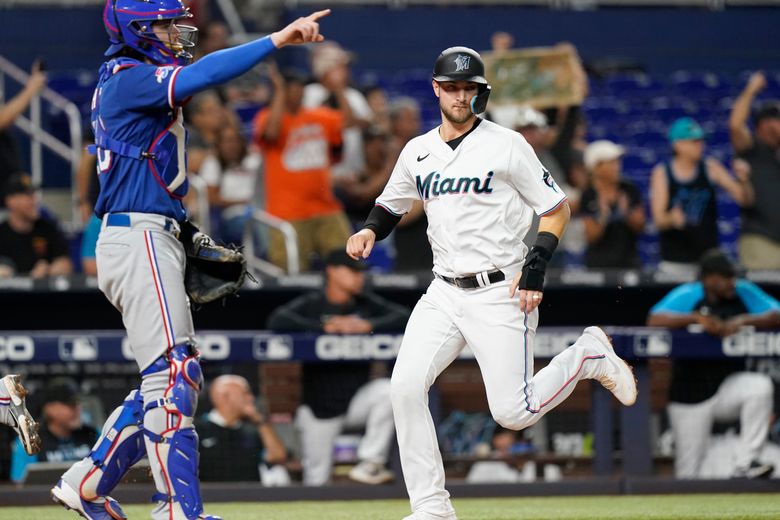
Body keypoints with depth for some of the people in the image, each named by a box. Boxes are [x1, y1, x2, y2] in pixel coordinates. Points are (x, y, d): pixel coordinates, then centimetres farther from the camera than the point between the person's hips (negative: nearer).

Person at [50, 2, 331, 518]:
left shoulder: (129, 80, 19)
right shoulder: (130, 78, -11)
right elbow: (201, 76, -28)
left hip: (155, 241, 10)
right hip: (138, 240, -10)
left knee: (175, 376, 12)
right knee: (172, 377, -12)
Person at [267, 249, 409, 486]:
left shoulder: (366, 303, 3)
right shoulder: (310, 304, -6)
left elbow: (405, 317, -8)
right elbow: (277, 321, -24)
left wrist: (368, 325, -22)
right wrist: (325, 327, -26)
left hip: (356, 400, 2)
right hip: (321, 408, -2)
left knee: (385, 389, -29)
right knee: (316, 482, -3)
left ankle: (369, 464, -21)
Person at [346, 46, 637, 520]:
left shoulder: (506, 145, -6)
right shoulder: (418, 152, 9)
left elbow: (557, 208, -3)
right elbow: (392, 205, 24)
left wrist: (537, 264, -17)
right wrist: (370, 231, 2)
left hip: (501, 292, -5)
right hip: (444, 294, 5)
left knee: (513, 413, -9)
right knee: (405, 387, -14)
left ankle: (588, 355, 19)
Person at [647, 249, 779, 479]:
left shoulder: (744, 293, -1)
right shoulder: (687, 295, -7)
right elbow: (655, 319, -21)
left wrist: (744, 320, -25)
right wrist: (697, 318, -32)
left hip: (730, 383, 2)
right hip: (691, 394, -2)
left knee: (761, 385, -31)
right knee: (688, 471, -3)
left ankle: (745, 463, -26)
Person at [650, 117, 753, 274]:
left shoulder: (711, 168, 2)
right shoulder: (662, 173, -2)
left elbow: (745, 199, -1)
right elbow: (658, 220, -8)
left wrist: (743, 181, -21)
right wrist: (671, 219, -30)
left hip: (708, 255, 1)